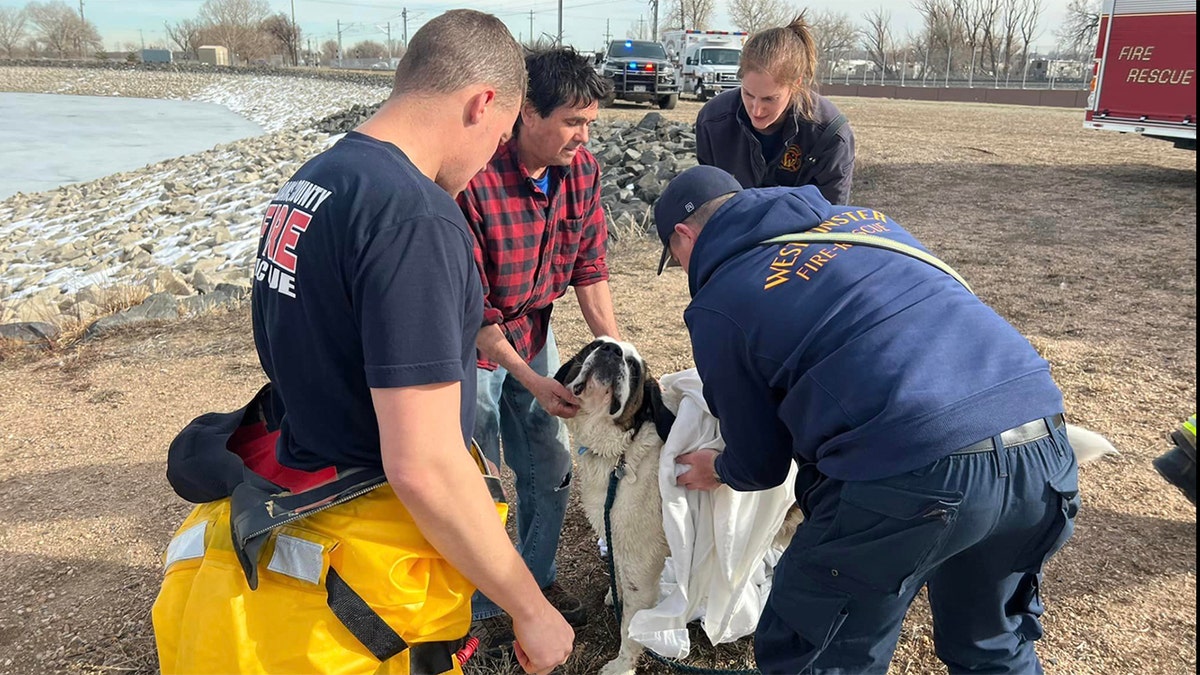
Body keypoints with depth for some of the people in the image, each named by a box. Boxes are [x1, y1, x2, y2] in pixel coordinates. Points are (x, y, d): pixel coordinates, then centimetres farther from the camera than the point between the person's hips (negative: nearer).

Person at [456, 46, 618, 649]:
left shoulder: (581, 169, -10)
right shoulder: (472, 181, -29)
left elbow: (589, 268, -2)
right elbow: (469, 308, -23)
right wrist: (532, 381, -22)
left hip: (534, 330, 6)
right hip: (471, 343, -5)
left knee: (549, 473, 13)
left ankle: (537, 577, 37)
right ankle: (481, 604, 28)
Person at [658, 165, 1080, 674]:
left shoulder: (717, 305, 7)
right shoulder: (861, 219, 23)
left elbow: (760, 465, 14)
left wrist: (718, 472, 38)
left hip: (915, 476, -7)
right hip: (1043, 448, 7)